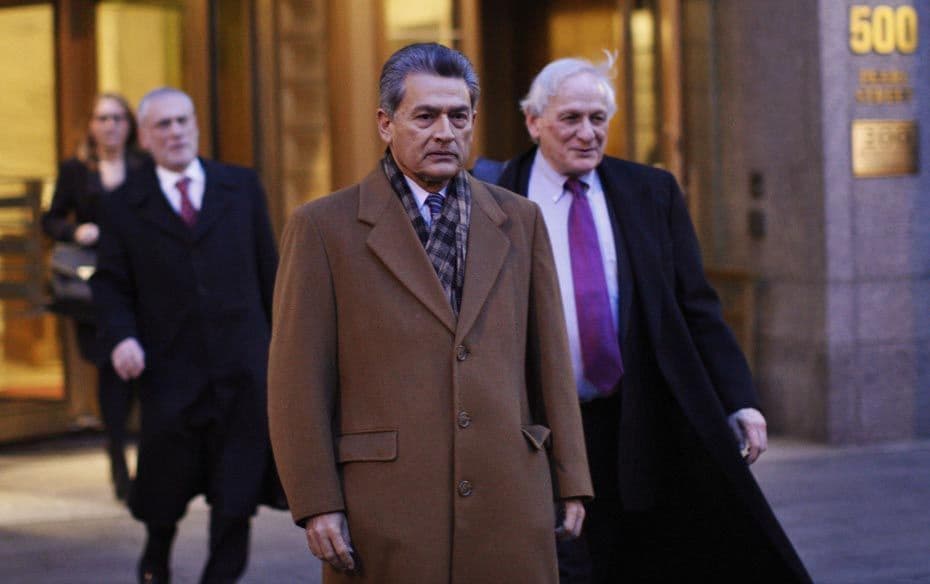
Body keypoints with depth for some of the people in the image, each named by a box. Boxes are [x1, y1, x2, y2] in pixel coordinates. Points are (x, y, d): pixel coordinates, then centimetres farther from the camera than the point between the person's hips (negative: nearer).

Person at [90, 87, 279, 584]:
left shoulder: (242, 188, 8)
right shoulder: (126, 207, 2)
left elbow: (267, 267, 10)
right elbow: (111, 283, 3)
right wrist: (121, 336, -14)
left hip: (241, 363, 1)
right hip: (170, 369, -1)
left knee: (236, 485, 1)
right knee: (168, 479, 8)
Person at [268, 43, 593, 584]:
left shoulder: (520, 221, 12)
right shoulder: (324, 227, 2)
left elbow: (550, 360, 13)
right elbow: (298, 381, -2)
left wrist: (570, 484, 9)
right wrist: (318, 504, -9)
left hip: (512, 509, 3)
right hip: (385, 514, -3)